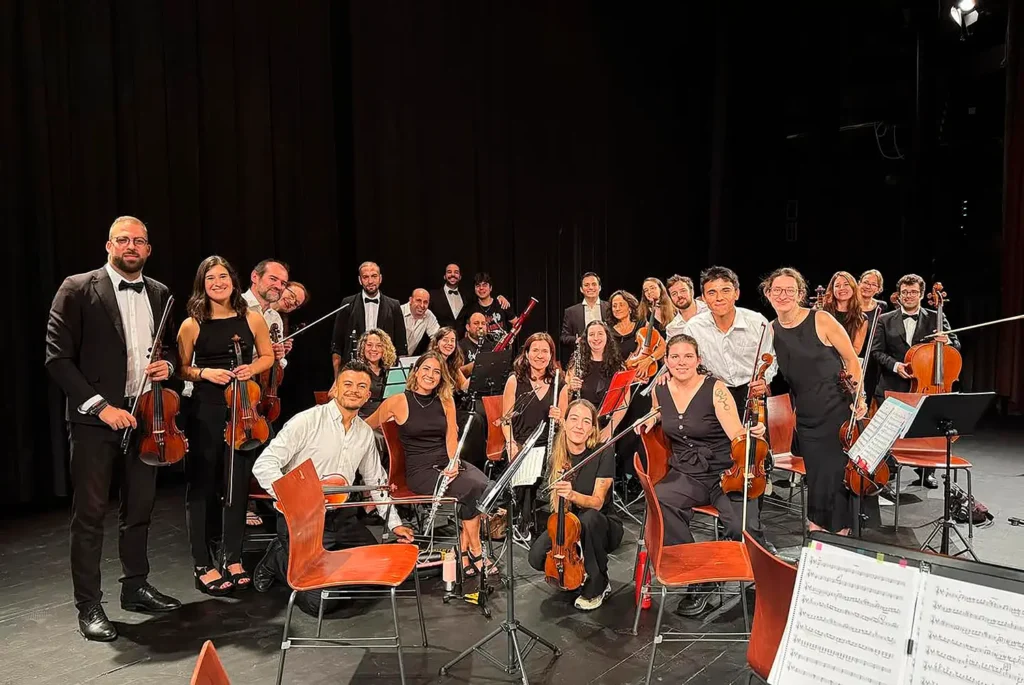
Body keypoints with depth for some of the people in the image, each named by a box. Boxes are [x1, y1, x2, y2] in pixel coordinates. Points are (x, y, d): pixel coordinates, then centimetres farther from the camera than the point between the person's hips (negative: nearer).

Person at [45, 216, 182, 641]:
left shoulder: (160, 294, 9)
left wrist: (167, 364, -3)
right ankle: (89, 605, 16)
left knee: (140, 508, 14)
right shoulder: (78, 289, -7)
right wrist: (99, 405, -16)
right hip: (95, 418, -5)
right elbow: (58, 357, -10)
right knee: (90, 514, 4)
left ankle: (135, 587, 30)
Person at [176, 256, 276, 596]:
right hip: (205, 412, -2)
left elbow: (267, 355, 12)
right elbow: (181, 369, 4)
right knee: (202, 487, 4)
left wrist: (252, 369, -7)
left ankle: (233, 559, 23)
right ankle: (203, 565, 16)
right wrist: (204, 372, -15)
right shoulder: (192, 325, -2)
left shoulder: (252, 318, 2)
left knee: (239, 484, 9)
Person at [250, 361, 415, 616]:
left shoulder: (365, 433, 7)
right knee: (321, 602, -14)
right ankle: (278, 559, 12)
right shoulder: (307, 420, -13)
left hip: (341, 516, 7)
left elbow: (377, 480, 20)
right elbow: (264, 465, -17)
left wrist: (394, 523, 19)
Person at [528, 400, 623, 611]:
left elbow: (597, 502, -24)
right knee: (537, 557, -23)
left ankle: (597, 586, -14)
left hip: (601, 527, -3)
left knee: (589, 518, -38)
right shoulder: (557, 455, -6)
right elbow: (557, 505, 0)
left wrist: (572, 494, -43)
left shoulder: (603, 454, -17)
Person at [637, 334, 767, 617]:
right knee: (658, 501, -30)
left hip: (723, 473, -3)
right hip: (685, 475, 4)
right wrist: (653, 418, 4)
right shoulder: (660, 391, 4)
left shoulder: (715, 389, -9)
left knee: (743, 529, -30)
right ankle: (698, 581, -13)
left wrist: (752, 435, -37)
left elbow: (737, 435, -15)